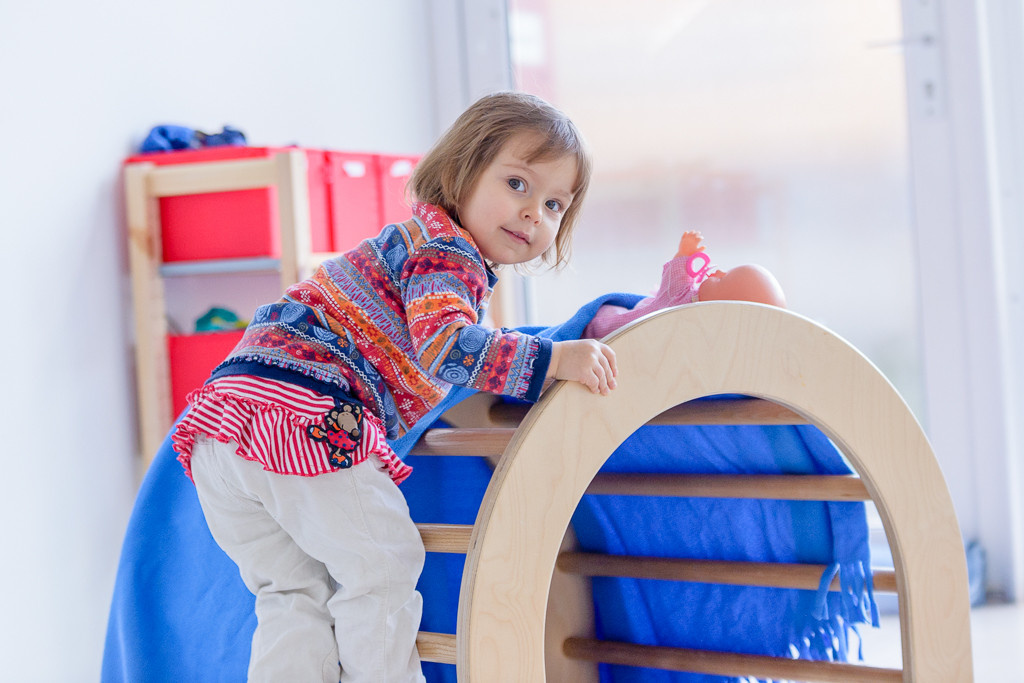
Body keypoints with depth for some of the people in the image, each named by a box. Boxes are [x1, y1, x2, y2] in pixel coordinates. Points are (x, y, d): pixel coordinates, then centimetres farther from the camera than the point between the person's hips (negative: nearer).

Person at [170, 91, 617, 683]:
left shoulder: (415, 238, 28)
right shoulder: (449, 255, -3)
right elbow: (445, 348, -21)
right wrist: (555, 358, -20)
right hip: (305, 417, -10)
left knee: (293, 594, 13)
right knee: (380, 568, 3)